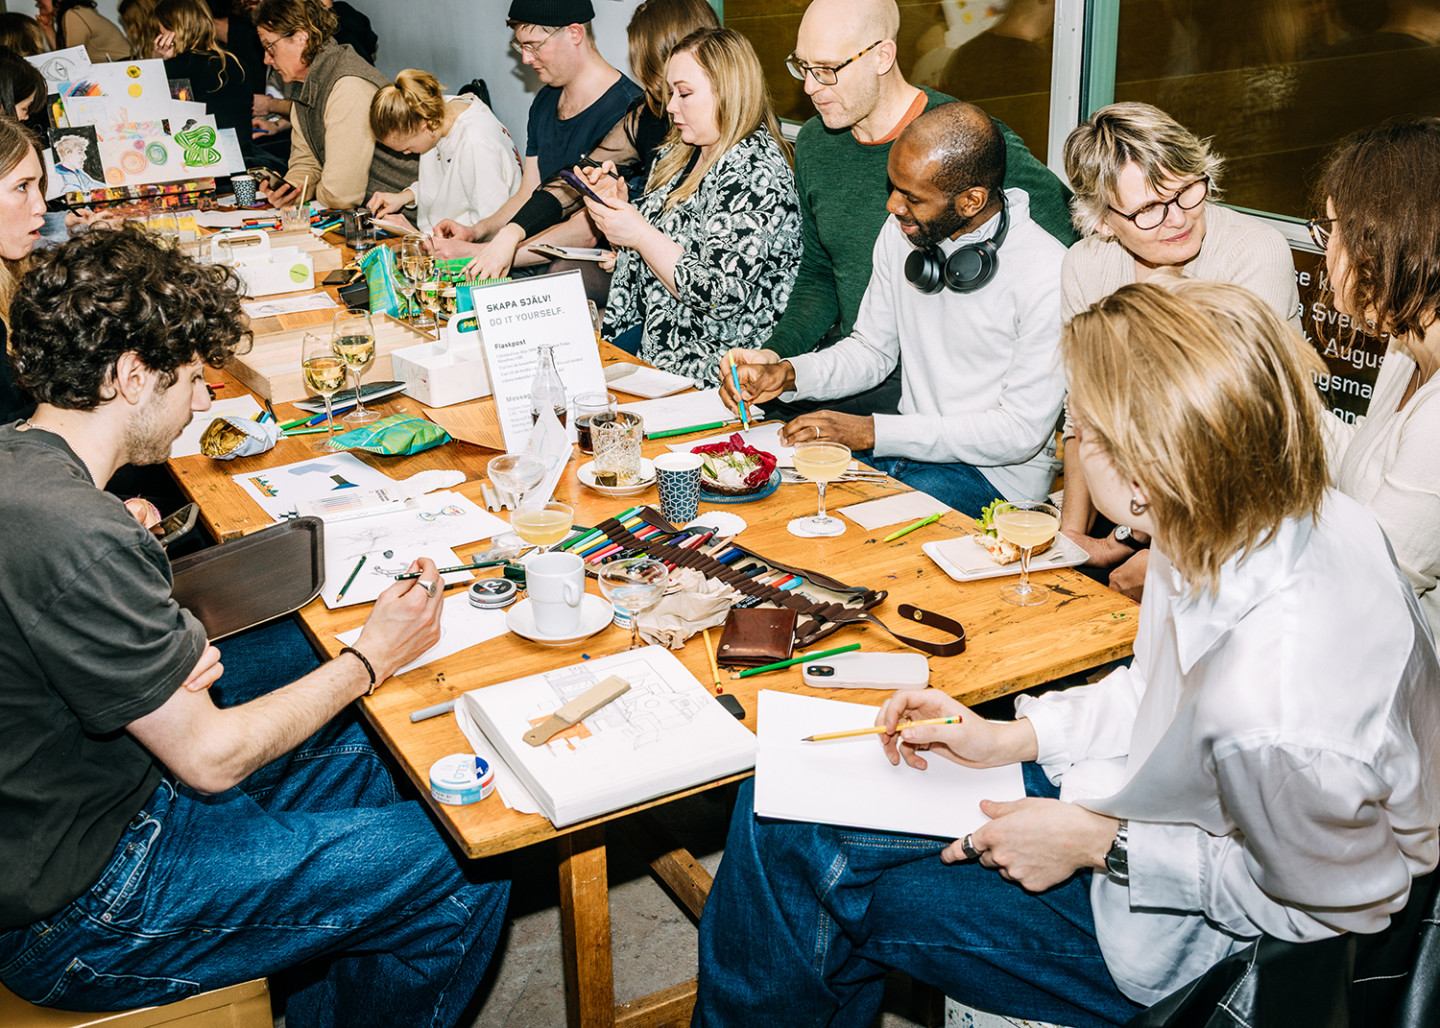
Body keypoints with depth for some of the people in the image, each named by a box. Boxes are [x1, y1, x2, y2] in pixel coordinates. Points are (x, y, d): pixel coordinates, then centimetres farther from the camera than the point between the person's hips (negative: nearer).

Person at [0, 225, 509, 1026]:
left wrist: (171, 654, -4)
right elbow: (212, 758, -24)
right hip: (72, 915, -10)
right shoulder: (78, 541, -32)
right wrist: (372, 658, -12)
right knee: (466, 875, -10)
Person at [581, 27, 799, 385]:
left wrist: (640, 234, -21)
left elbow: (721, 298, -27)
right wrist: (619, 203, 0)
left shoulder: (755, 174, -20)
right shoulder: (681, 153, 9)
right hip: (651, 329, 9)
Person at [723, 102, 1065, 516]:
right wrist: (787, 374, -8)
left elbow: (1022, 431, -19)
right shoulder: (901, 232, -1)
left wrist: (872, 431, -21)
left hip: (997, 472, -6)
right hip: (908, 442, 6)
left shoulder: (1047, 276, -21)